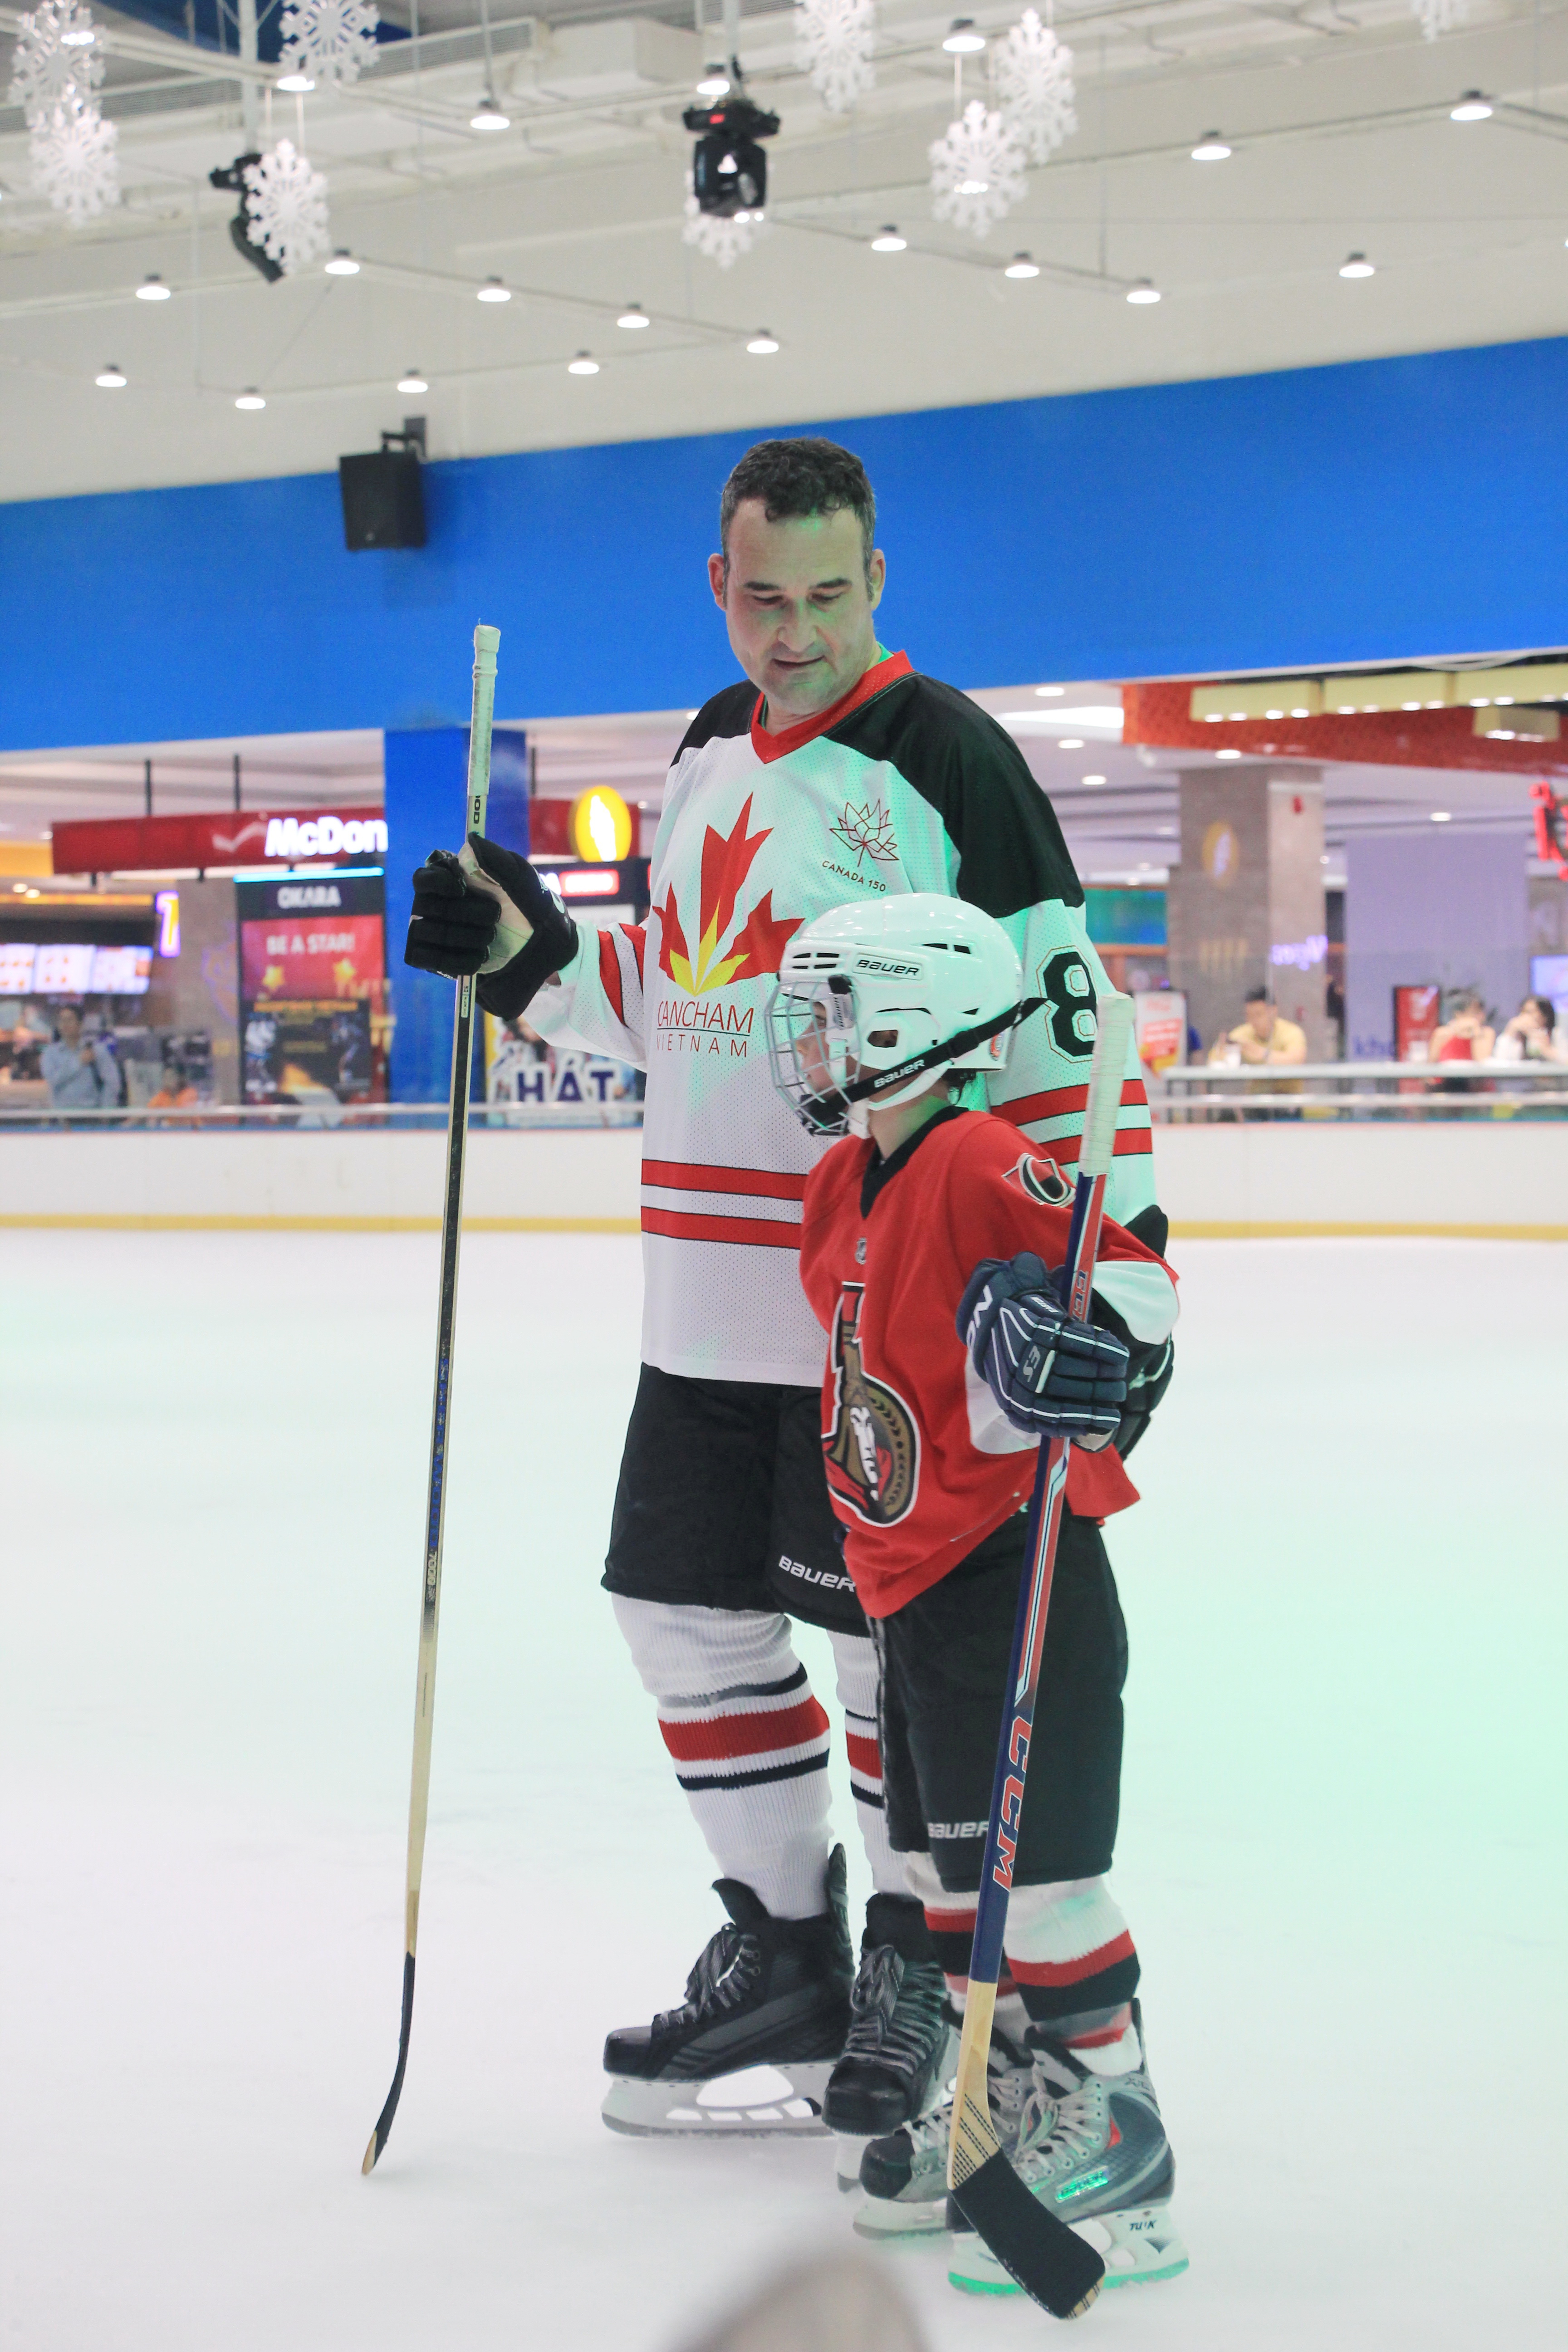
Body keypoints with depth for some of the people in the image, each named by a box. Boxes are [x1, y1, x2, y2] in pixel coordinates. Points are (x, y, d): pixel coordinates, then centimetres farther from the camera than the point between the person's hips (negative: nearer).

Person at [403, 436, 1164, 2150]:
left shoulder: (939, 756, -11)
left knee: (884, 1623, 0)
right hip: (709, 1291, 8)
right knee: (686, 1608, 12)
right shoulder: (706, 757, 14)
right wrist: (526, 951, 8)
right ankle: (782, 1948, 28)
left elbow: (1056, 1008, -14)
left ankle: (916, 1968, 18)